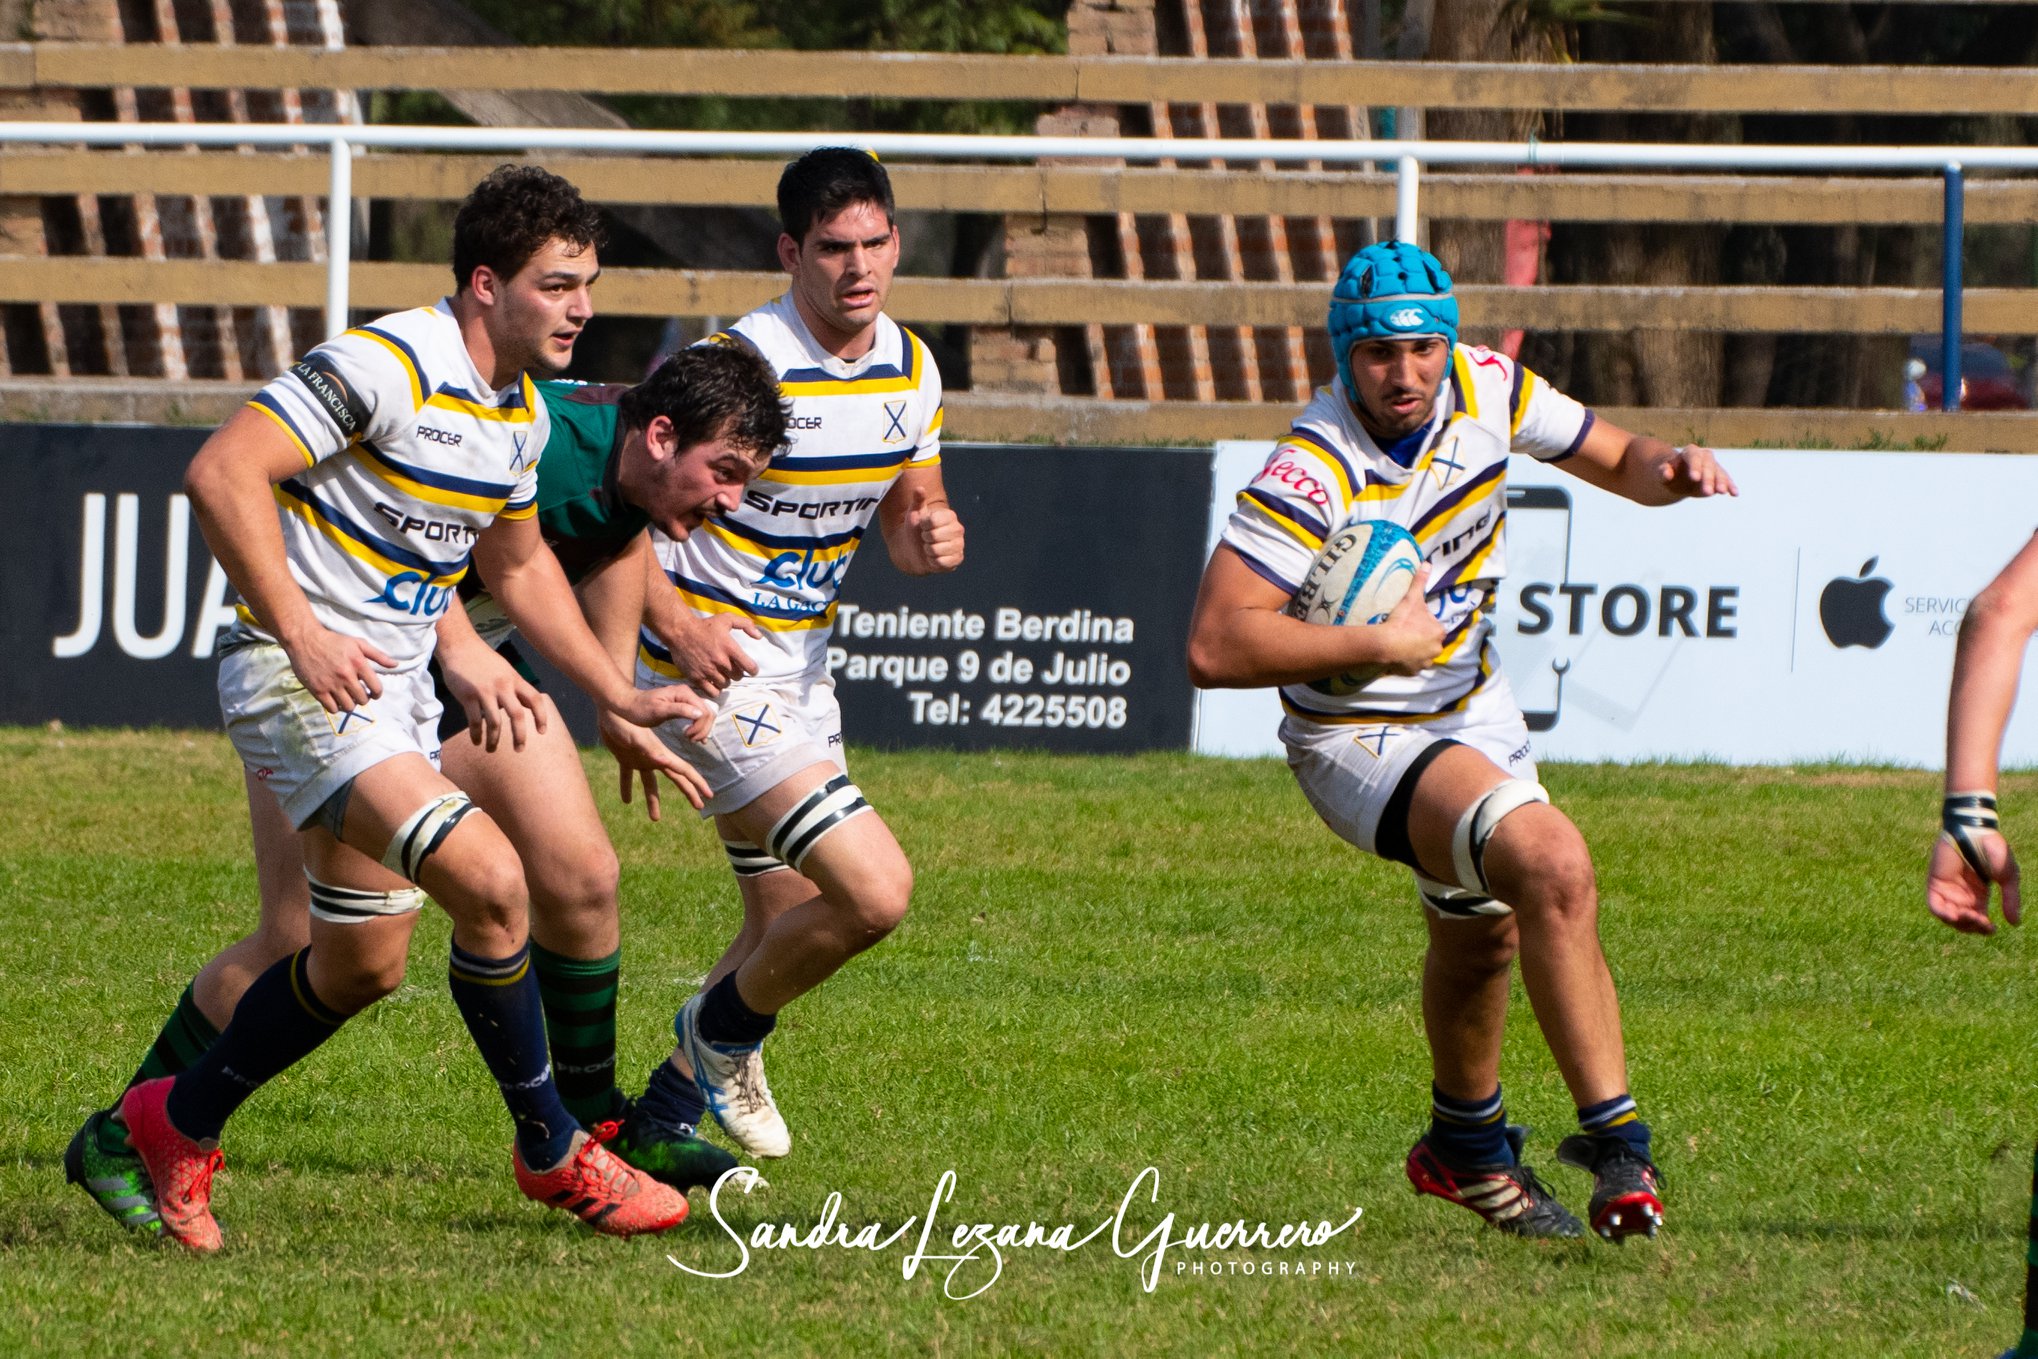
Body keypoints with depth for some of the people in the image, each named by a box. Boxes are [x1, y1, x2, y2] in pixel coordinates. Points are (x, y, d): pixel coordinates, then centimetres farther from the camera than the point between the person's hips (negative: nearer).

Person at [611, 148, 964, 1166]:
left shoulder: (910, 368, 4)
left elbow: (906, 522, 15)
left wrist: (933, 539, -10)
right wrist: (676, 621, -28)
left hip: (802, 668, 9)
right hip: (713, 668, -9)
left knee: (792, 925, 15)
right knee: (875, 891, -17)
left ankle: (664, 1117, 32)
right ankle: (721, 1038, 7)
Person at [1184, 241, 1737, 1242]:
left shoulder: (1483, 390, -11)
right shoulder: (1315, 474, -30)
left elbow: (1615, 459, 6)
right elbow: (1215, 646, -34)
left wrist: (1669, 468, -17)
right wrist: (1380, 644, -31)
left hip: (1471, 706, 8)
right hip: (1358, 738, -8)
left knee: (1483, 927, 26)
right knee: (1551, 864, -29)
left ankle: (1465, 1145, 52)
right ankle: (1614, 1139, -23)